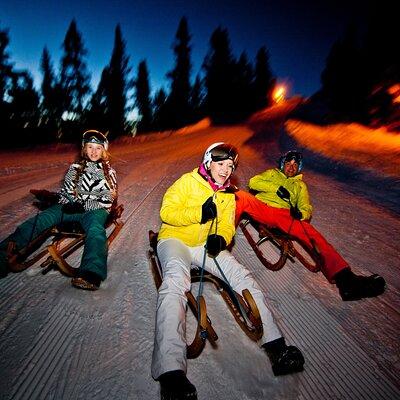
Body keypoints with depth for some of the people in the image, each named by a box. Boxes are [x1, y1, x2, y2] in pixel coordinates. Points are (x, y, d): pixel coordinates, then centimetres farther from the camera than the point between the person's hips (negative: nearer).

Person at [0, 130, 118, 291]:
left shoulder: (109, 172, 12)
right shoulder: (75, 168, 21)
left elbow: (107, 200, 2)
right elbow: (65, 191, 20)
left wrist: (83, 206, -12)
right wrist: (66, 204, -3)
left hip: (94, 209, -4)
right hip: (71, 206, 4)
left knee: (95, 230, -39)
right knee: (38, 220, -24)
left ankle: (91, 275, -62)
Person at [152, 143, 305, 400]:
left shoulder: (228, 196, 16)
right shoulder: (188, 181, -1)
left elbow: (227, 226, 9)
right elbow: (166, 212, -6)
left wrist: (220, 239, -15)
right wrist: (199, 213, -21)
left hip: (207, 246, 5)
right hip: (175, 240, -5)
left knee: (242, 276, -18)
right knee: (176, 279, -36)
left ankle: (275, 346, -17)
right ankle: (171, 369, -48)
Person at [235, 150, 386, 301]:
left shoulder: (300, 185, 32)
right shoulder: (271, 173, 31)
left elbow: (306, 209, 17)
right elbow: (253, 182, 12)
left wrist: (301, 213, -9)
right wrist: (276, 188, -2)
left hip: (283, 215, 0)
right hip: (260, 207, 0)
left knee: (311, 233, -28)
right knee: (240, 196, -31)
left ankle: (343, 278, -43)